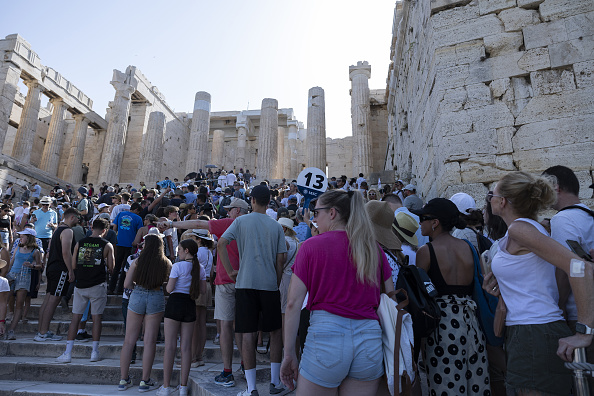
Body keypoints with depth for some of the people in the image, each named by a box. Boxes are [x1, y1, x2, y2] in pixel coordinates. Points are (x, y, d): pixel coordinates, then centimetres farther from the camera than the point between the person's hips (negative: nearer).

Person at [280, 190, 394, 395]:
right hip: (370, 336, 4)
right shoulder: (373, 249, 8)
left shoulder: (311, 245, -3)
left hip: (326, 334, -4)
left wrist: (289, 353, 0)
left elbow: (294, 303, -6)